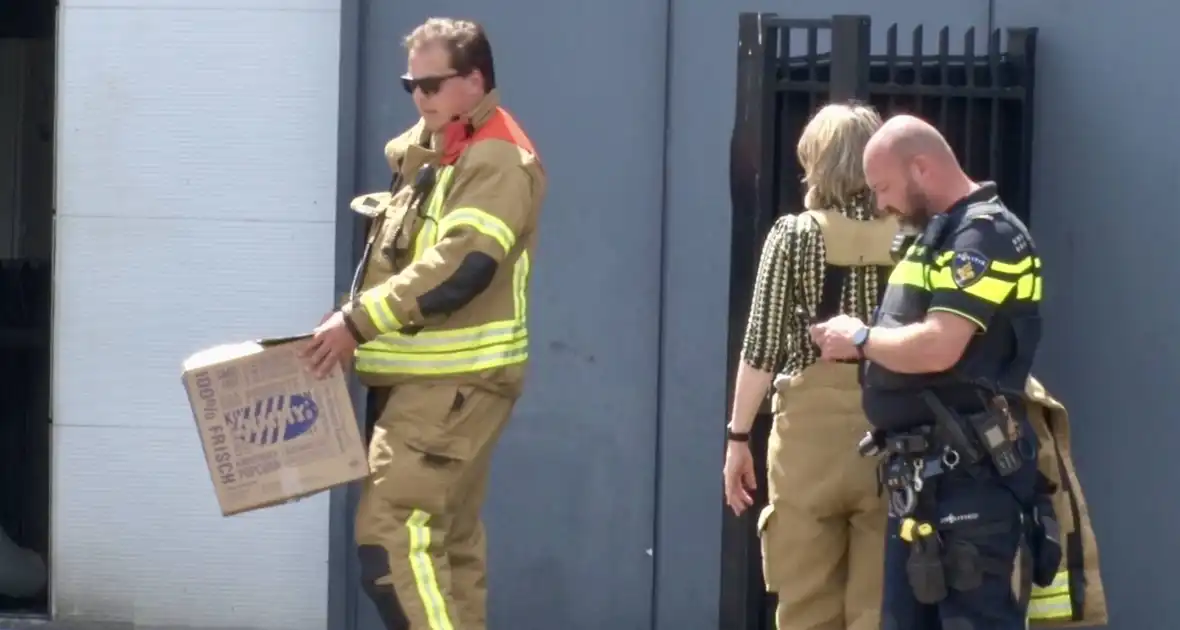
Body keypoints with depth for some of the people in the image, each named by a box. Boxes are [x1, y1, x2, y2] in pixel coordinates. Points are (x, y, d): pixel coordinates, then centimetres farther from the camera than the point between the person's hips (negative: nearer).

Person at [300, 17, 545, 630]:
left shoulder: (497, 162, -13)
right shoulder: (425, 151, 17)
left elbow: (459, 267, -24)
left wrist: (358, 321, -24)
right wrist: (355, 322, 7)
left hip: (456, 381, -10)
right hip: (420, 376, 10)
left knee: (391, 531, -18)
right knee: (446, 538, 12)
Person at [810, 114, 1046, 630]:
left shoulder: (985, 233, -12)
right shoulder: (937, 235, 19)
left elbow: (937, 348, -22)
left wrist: (861, 339, -7)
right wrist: (852, 340, 9)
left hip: (968, 480, -10)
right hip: (920, 479, 10)